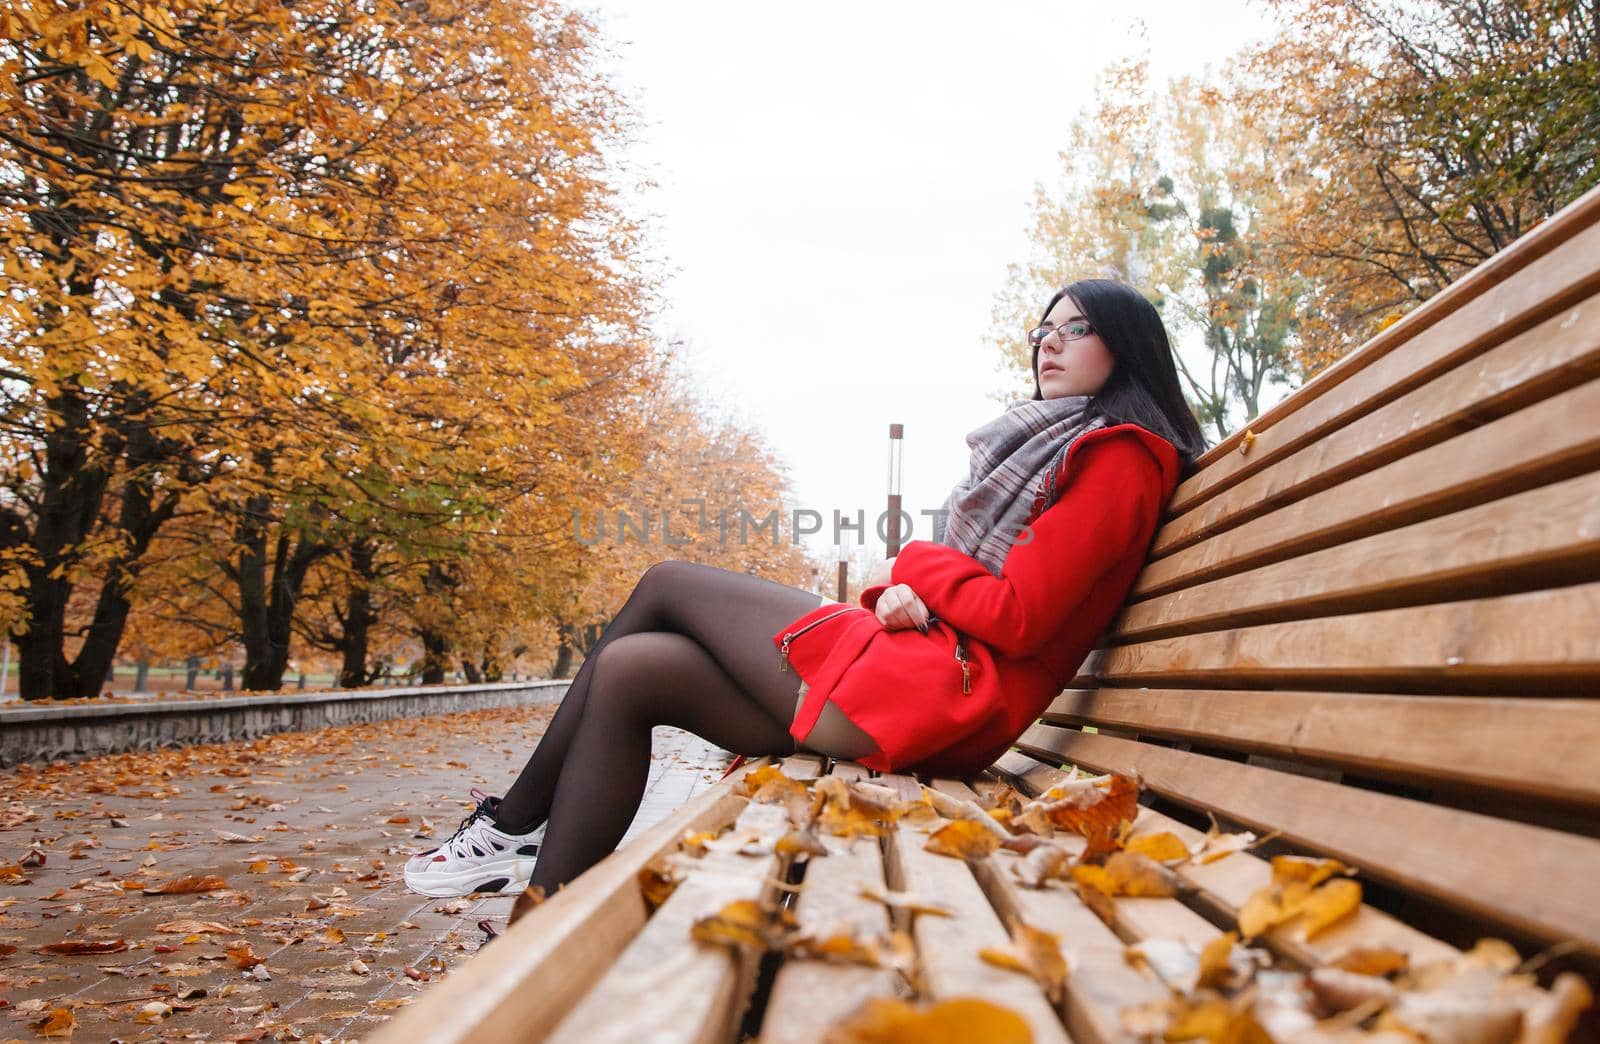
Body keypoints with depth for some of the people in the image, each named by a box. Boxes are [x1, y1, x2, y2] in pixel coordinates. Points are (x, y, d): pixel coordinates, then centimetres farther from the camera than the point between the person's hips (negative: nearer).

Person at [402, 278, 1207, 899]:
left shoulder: (1120, 457, -4)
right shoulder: (1056, 443, 26)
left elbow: (1017, 617, -14)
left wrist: (913, 565, 0)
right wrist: (902, 592, 1)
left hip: (943, 688, -9)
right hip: (920, 683, 9)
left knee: (666, 587, -6)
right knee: (629, 669, 2)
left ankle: (515, 824, 6)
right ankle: (550, 914, 5)